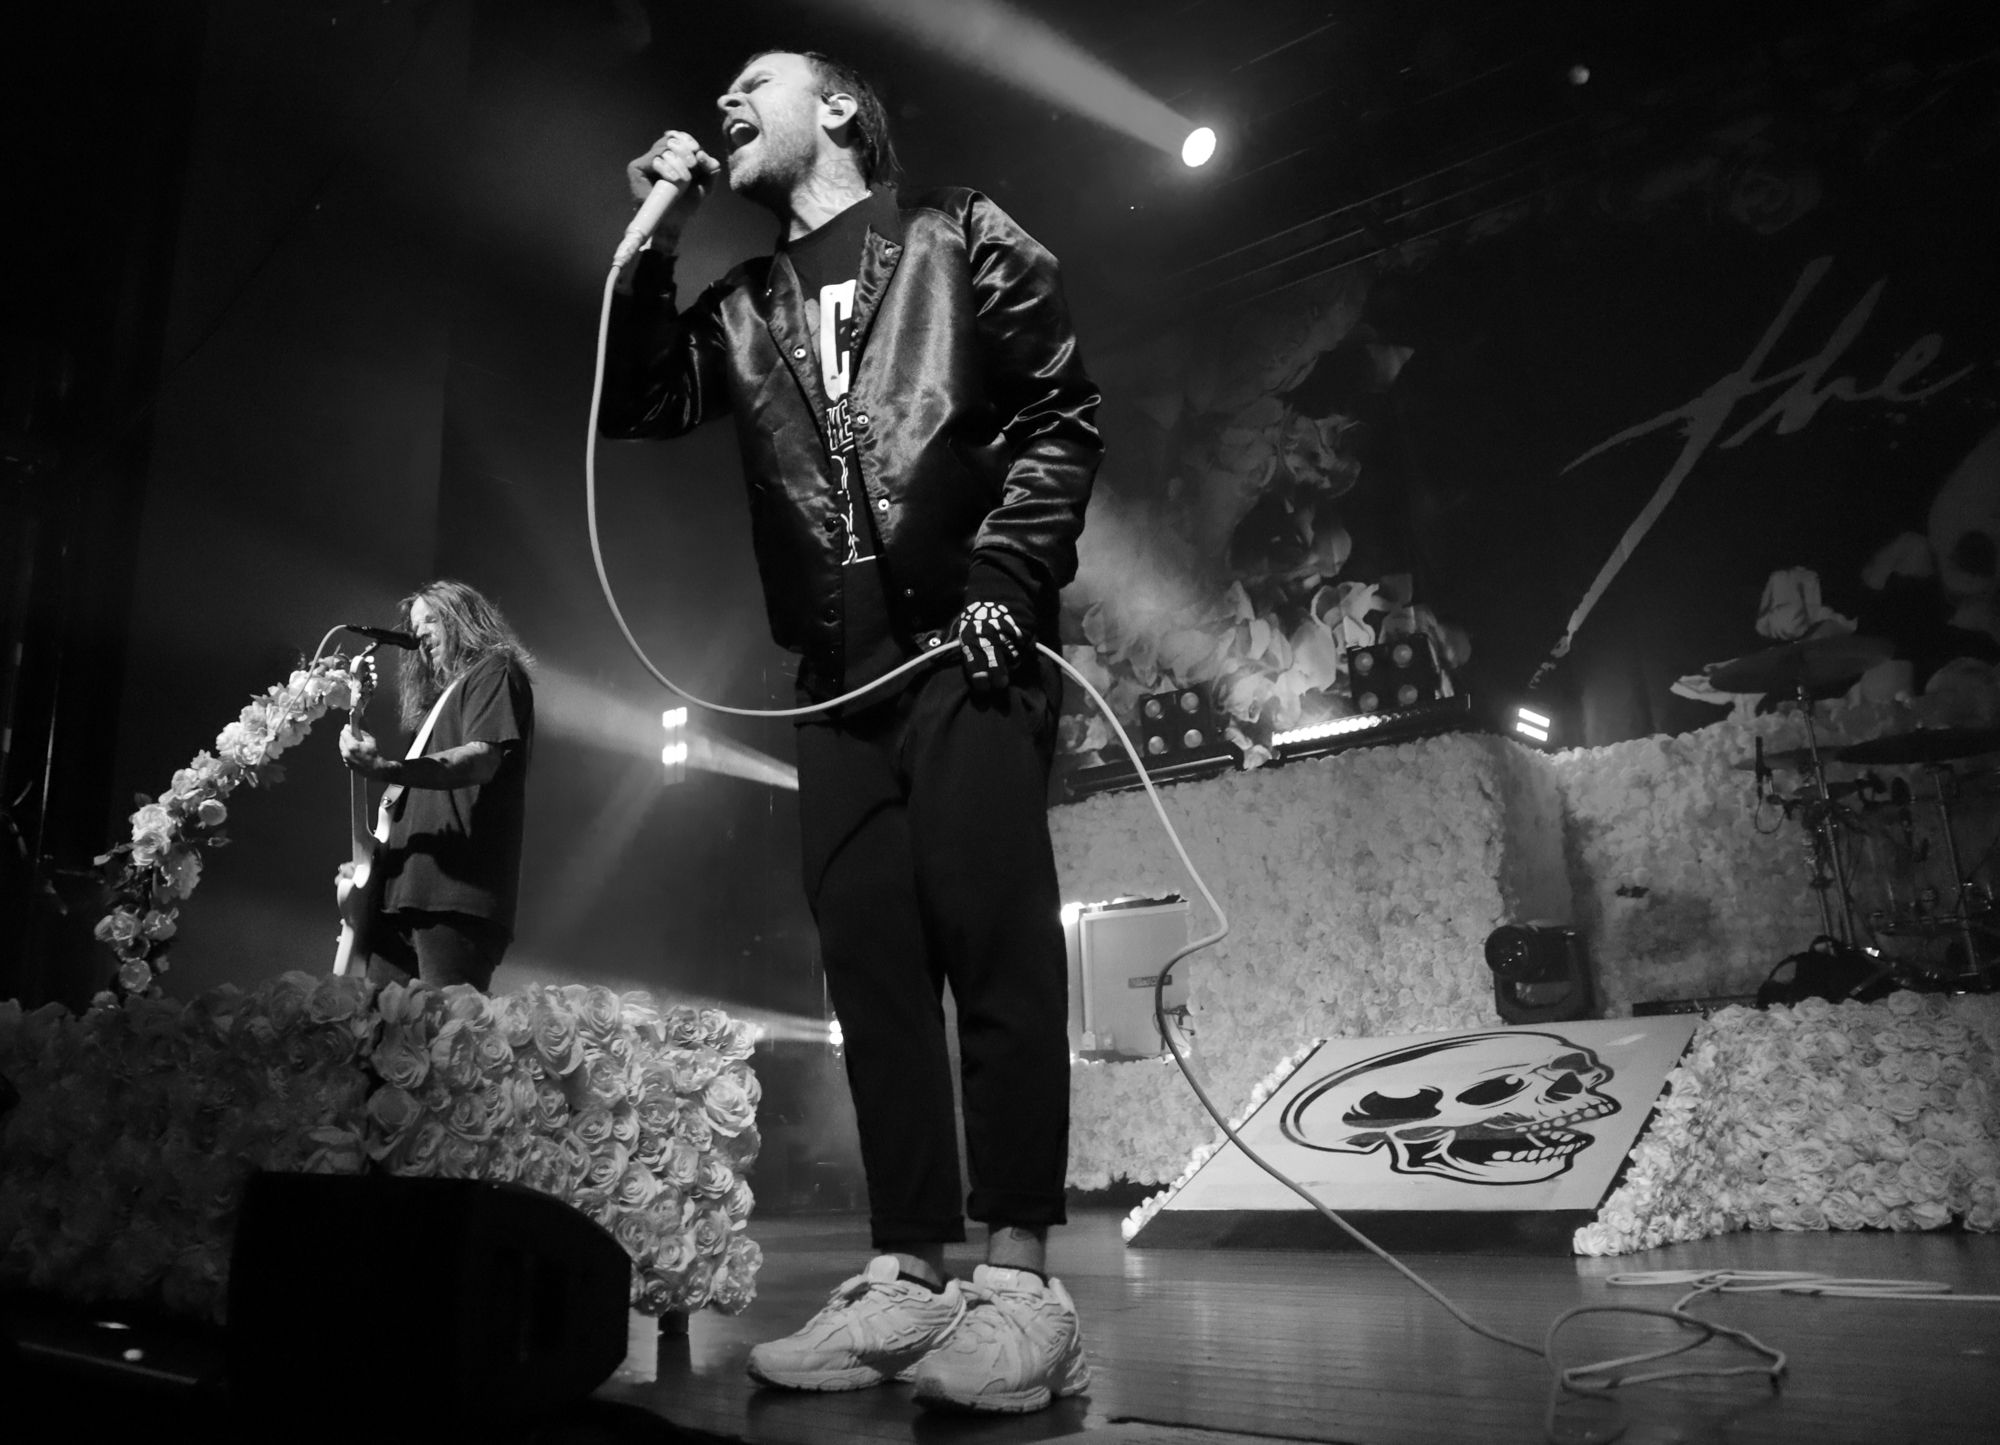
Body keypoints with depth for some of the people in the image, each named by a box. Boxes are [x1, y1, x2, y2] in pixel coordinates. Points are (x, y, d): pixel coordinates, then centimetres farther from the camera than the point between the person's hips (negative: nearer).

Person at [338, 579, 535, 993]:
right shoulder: (441, 696, 31)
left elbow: (482, 760, -14)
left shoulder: (495, 670, 5)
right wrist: (371, 863, 15)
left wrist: (386, 769, -26)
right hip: (403, 895, 9)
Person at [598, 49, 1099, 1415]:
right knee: (872, 957, 0)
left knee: (993, 937, -11)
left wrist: (1006, 577, -11)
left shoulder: (959, 236, 10)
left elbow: (1062, 413, 2)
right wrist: (651, 239, 8)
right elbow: (635, 404, 12)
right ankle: (910, 1273, 4)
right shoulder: (744, 308, 23)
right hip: (840, 664, 5)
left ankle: (1020, 1274, -7)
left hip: (967, 637, -5)